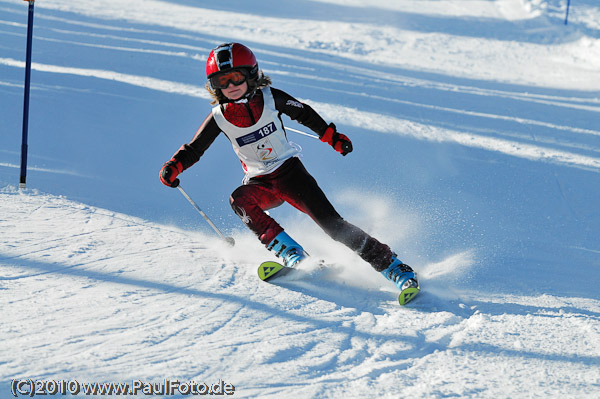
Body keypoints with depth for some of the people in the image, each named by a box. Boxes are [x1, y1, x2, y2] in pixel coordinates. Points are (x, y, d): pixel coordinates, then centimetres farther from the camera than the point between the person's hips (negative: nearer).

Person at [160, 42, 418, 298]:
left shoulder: (270, 98, -9)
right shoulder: (219, 118, -7)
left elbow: (304, 113, 8)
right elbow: (193, 149, 1)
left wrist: (332, 136, 9)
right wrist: (173, 167, -18)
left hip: (289, 171, -2)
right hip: (259, 184, 2)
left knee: (331, 223, -16)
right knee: (239, 200, -32)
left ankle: (390, 263, -11)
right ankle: (293, 255, -31)